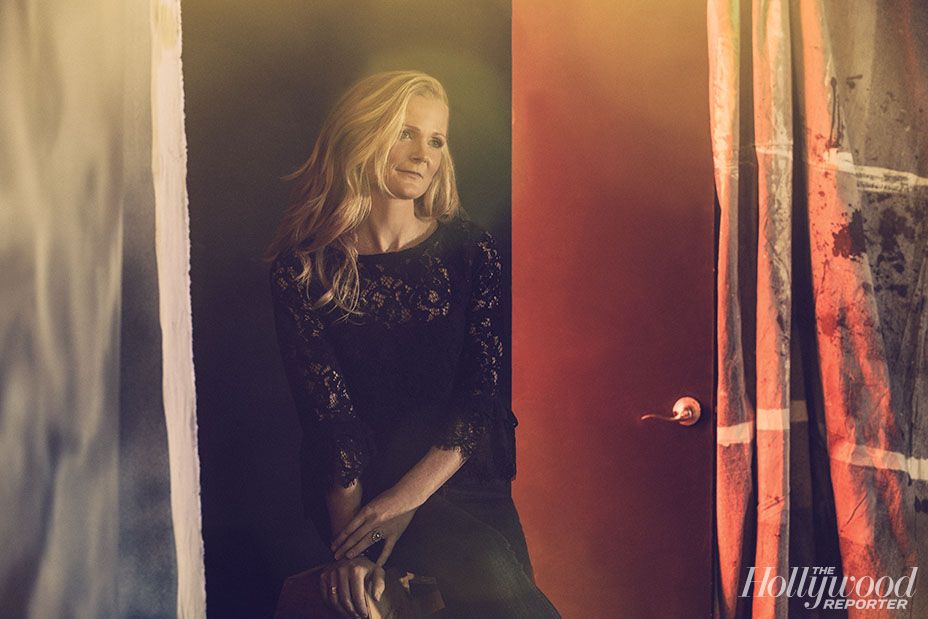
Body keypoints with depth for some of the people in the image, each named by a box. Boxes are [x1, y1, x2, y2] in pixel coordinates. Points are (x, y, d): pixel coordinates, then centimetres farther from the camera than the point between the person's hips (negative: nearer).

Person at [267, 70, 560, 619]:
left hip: (462, 477, 3)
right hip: (361, 486, -2)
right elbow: (326, 410, -6)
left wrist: (408, 496, -15)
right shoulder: (304, 267, 0)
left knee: (498, 574, -23)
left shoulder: (469, 250, 4)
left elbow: (481, 394, -3)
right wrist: (349, 538, -17)